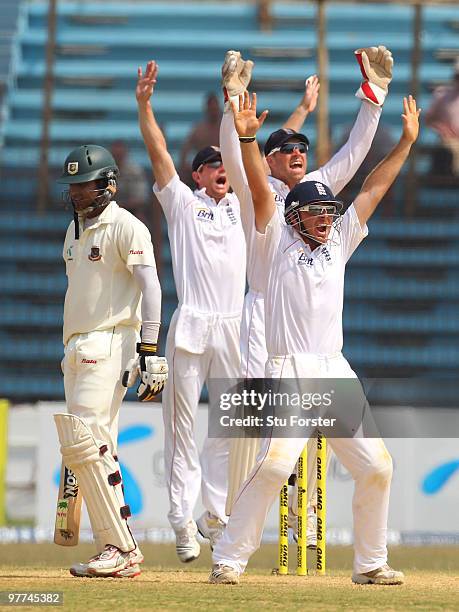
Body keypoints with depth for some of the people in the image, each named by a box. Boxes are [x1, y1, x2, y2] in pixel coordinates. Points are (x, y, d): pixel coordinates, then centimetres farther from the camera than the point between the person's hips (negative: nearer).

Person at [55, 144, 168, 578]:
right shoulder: (76, 228, 19)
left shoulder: (125, 227, -8)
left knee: (85, 443, -18)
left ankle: (120, 547, -15)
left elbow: (150, 288, -15)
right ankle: (120, 551, 6)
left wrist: (149, 352, -22)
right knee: (95, 449, 5)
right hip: (77, 349, 9)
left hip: (109, 345, -9)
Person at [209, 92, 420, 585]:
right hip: (289, 372, -6)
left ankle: (370, 563, 13)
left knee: (376, 465, 0)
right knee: (275, 463, -22)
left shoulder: (338, 243, 18)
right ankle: (228, 559, -16)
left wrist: (406, 141, 16)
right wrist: (246, 138, -20)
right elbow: (260, 191, -7)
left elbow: (374, 188, 18)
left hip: (336, 372, 6)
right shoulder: (277, 240, 6)